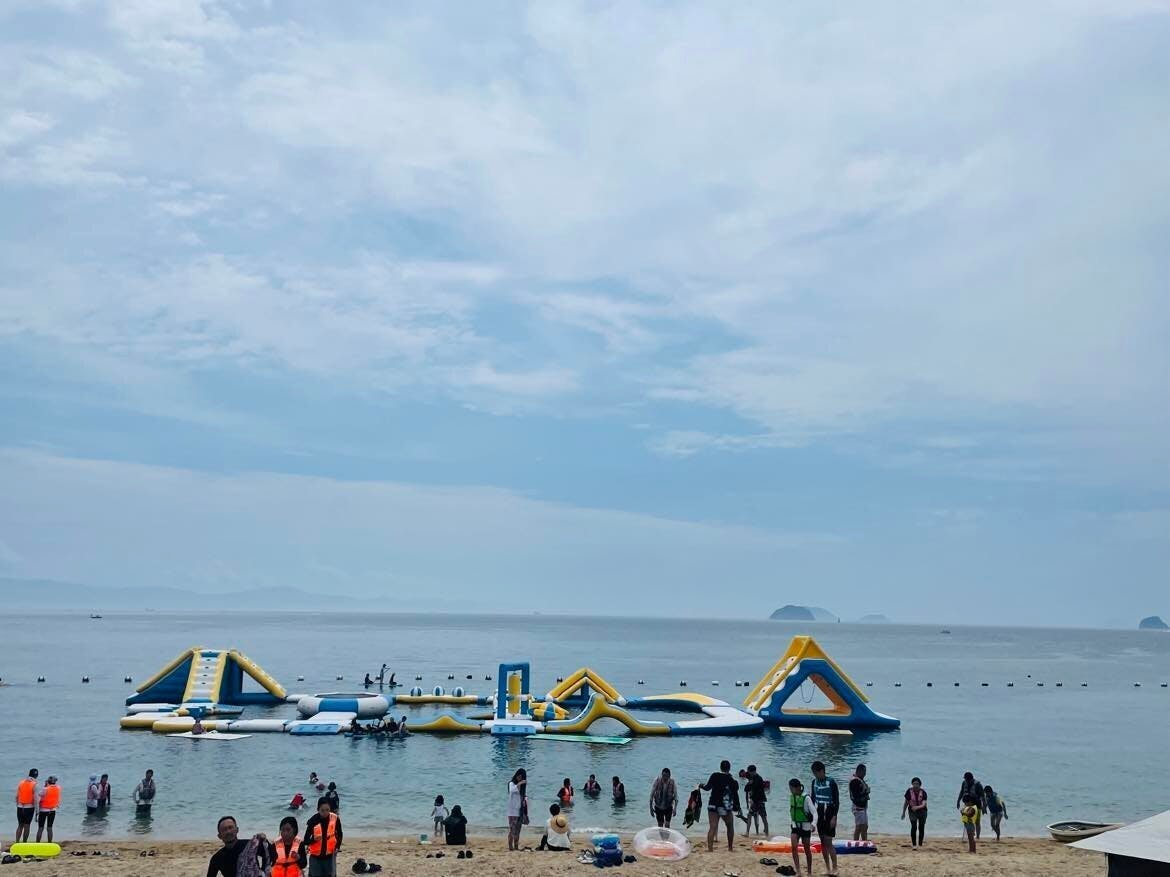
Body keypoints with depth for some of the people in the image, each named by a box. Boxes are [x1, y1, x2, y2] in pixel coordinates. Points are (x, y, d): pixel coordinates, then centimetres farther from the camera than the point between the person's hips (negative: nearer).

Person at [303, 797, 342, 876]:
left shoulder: (335, 819, -10)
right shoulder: (313, 821, -17)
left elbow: (339, 834, 8)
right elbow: (306, 841, -13)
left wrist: (337, 847, -2)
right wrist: (314, 839, -32)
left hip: (330, 855, 2)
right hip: (315, 856, -2)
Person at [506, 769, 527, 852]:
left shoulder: (524, 785, 11)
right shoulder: (512, 783, -7)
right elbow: (512, 790, -28)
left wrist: (525, 800, 0)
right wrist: (519, 784, -36)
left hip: (520, 810, 6)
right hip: (513, 810, -6)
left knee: (517, 829, 10)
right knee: (512, 829, -9)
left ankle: (516, 846, 15)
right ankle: (510, 847, -9)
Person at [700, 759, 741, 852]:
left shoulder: (715, 776, -1)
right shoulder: (733, 781, -1)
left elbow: (708, 787, -1)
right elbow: (736, 796, 2)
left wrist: (701, 786, 19)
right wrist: (737, 808, 11)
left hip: (713, 806, 0)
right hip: (726, 808, 0)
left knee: (712, 827, -5)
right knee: (730, 826, 21)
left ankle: (710, 848, -19)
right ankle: (730, 847, 25)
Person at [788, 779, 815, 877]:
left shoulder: (806, 798, -17)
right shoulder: (791, 797, 0)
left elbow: (814, 812, -20)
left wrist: (813, 824, -35)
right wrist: (790, 823, 17)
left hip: (805, 826, -4)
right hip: (795, 826, 4)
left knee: (807, 849, 7)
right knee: (794, 847, -14)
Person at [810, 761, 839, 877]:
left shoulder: (831, 782, -13)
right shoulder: (815, 782, 6)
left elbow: (837, 801, -12)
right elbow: (812, 798, 15)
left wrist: (834, 817, -17)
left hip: (830, 814, -6)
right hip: (820, 814, 6)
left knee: (828, 842, -10)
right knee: (822, 842, 7)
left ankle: (834, 868, -3)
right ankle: (827, 867, 15)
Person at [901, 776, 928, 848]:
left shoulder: (923, 792, -11)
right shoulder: (909, 791, -8)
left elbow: (924, 804, -19)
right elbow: (906, 802, 3)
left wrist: (917, 807, -38)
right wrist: (903, 812, 8)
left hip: (922, 811, 1)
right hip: (912, 811, -1)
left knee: (921, 828, 3)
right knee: (914, 826, -17)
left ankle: (920, 845, 18)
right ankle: (914, 844, -16)